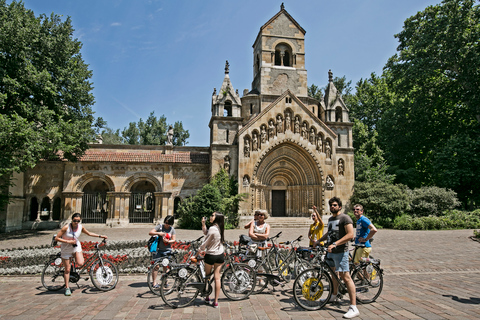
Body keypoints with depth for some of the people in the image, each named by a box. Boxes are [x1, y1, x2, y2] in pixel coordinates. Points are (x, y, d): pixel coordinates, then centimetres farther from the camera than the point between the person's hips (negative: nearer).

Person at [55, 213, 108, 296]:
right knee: (67, 269, 2)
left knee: (80, 263, -20)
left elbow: (89, 233, 8)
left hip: (76, 247, 2)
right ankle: (67, 288, 18)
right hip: (66, 249, -2)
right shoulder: (66, 227, -22)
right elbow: (56, 238, -18)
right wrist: (68, 241, -26)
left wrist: (100, 236, 5)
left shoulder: (80, 227, -10)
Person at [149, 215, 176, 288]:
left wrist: (167, 241, -17)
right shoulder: (160, 226, -3)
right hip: (158, 249, -2)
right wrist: (159, 233, -23)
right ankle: (154, 282, 5)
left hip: (167, 250, 2)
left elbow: (174, 240, 2)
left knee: (166, 266, 5)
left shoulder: (172, 229, 5)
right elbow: (150, 233, -9)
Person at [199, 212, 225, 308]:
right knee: (217, 277, 7)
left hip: (211, 256, -6)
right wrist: (203, 223, 5)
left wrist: (198, 252, -1)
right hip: (220, 255, 6)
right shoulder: (219, 228, 4)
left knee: (207, 276, 15)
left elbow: (205, 244, -14)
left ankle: (207, 297, 27)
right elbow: (206, 232, 15)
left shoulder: (212, 229, -20)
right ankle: (216, 301, 11)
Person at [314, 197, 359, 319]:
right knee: (334, 273, 21)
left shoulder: (345, 218, -12)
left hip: (340, 252, -9)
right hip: (330, 251, 9)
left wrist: (335, 244, -27)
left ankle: (353, 307, -9)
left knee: (345, 277, -11)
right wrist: (319, 240, 23)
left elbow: (350, 235, -22)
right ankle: (333, 296, 39)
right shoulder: (330, 219, 16)